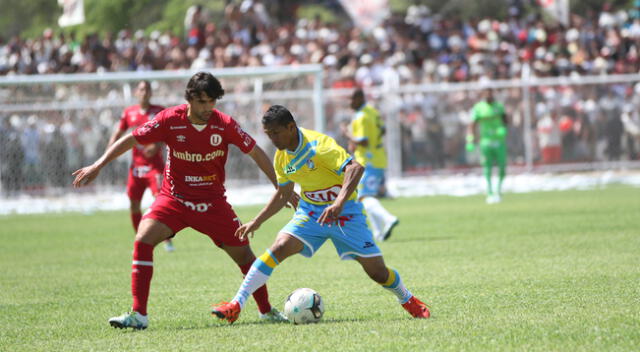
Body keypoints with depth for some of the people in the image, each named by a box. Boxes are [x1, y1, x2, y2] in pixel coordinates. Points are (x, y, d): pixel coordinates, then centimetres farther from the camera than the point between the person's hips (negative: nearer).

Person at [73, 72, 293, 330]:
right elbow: (130, 140, -8)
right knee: (143, 239, -22)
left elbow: (256, 153, -3)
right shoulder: (170, 120, -15)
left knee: (243, 253, 0)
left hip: (212, 201, 1)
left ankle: (266, 310, 22)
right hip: (174, 198, -1)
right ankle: (138, 314, -18)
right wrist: (98, 166, -15)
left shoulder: (225, 124, -13)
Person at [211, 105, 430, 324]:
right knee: (280, 247, -20)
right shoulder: (281, 158, -1)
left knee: (377, 271, -3)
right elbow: (283, 194, 15)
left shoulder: (317, 144, -23)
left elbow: (355, 168, -35)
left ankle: (408, 300, 29)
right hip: (310, 213, 4)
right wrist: (256, 222, 11)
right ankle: (236, 305, -22)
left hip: (345, 212, -4)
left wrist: (338, 204, -46)